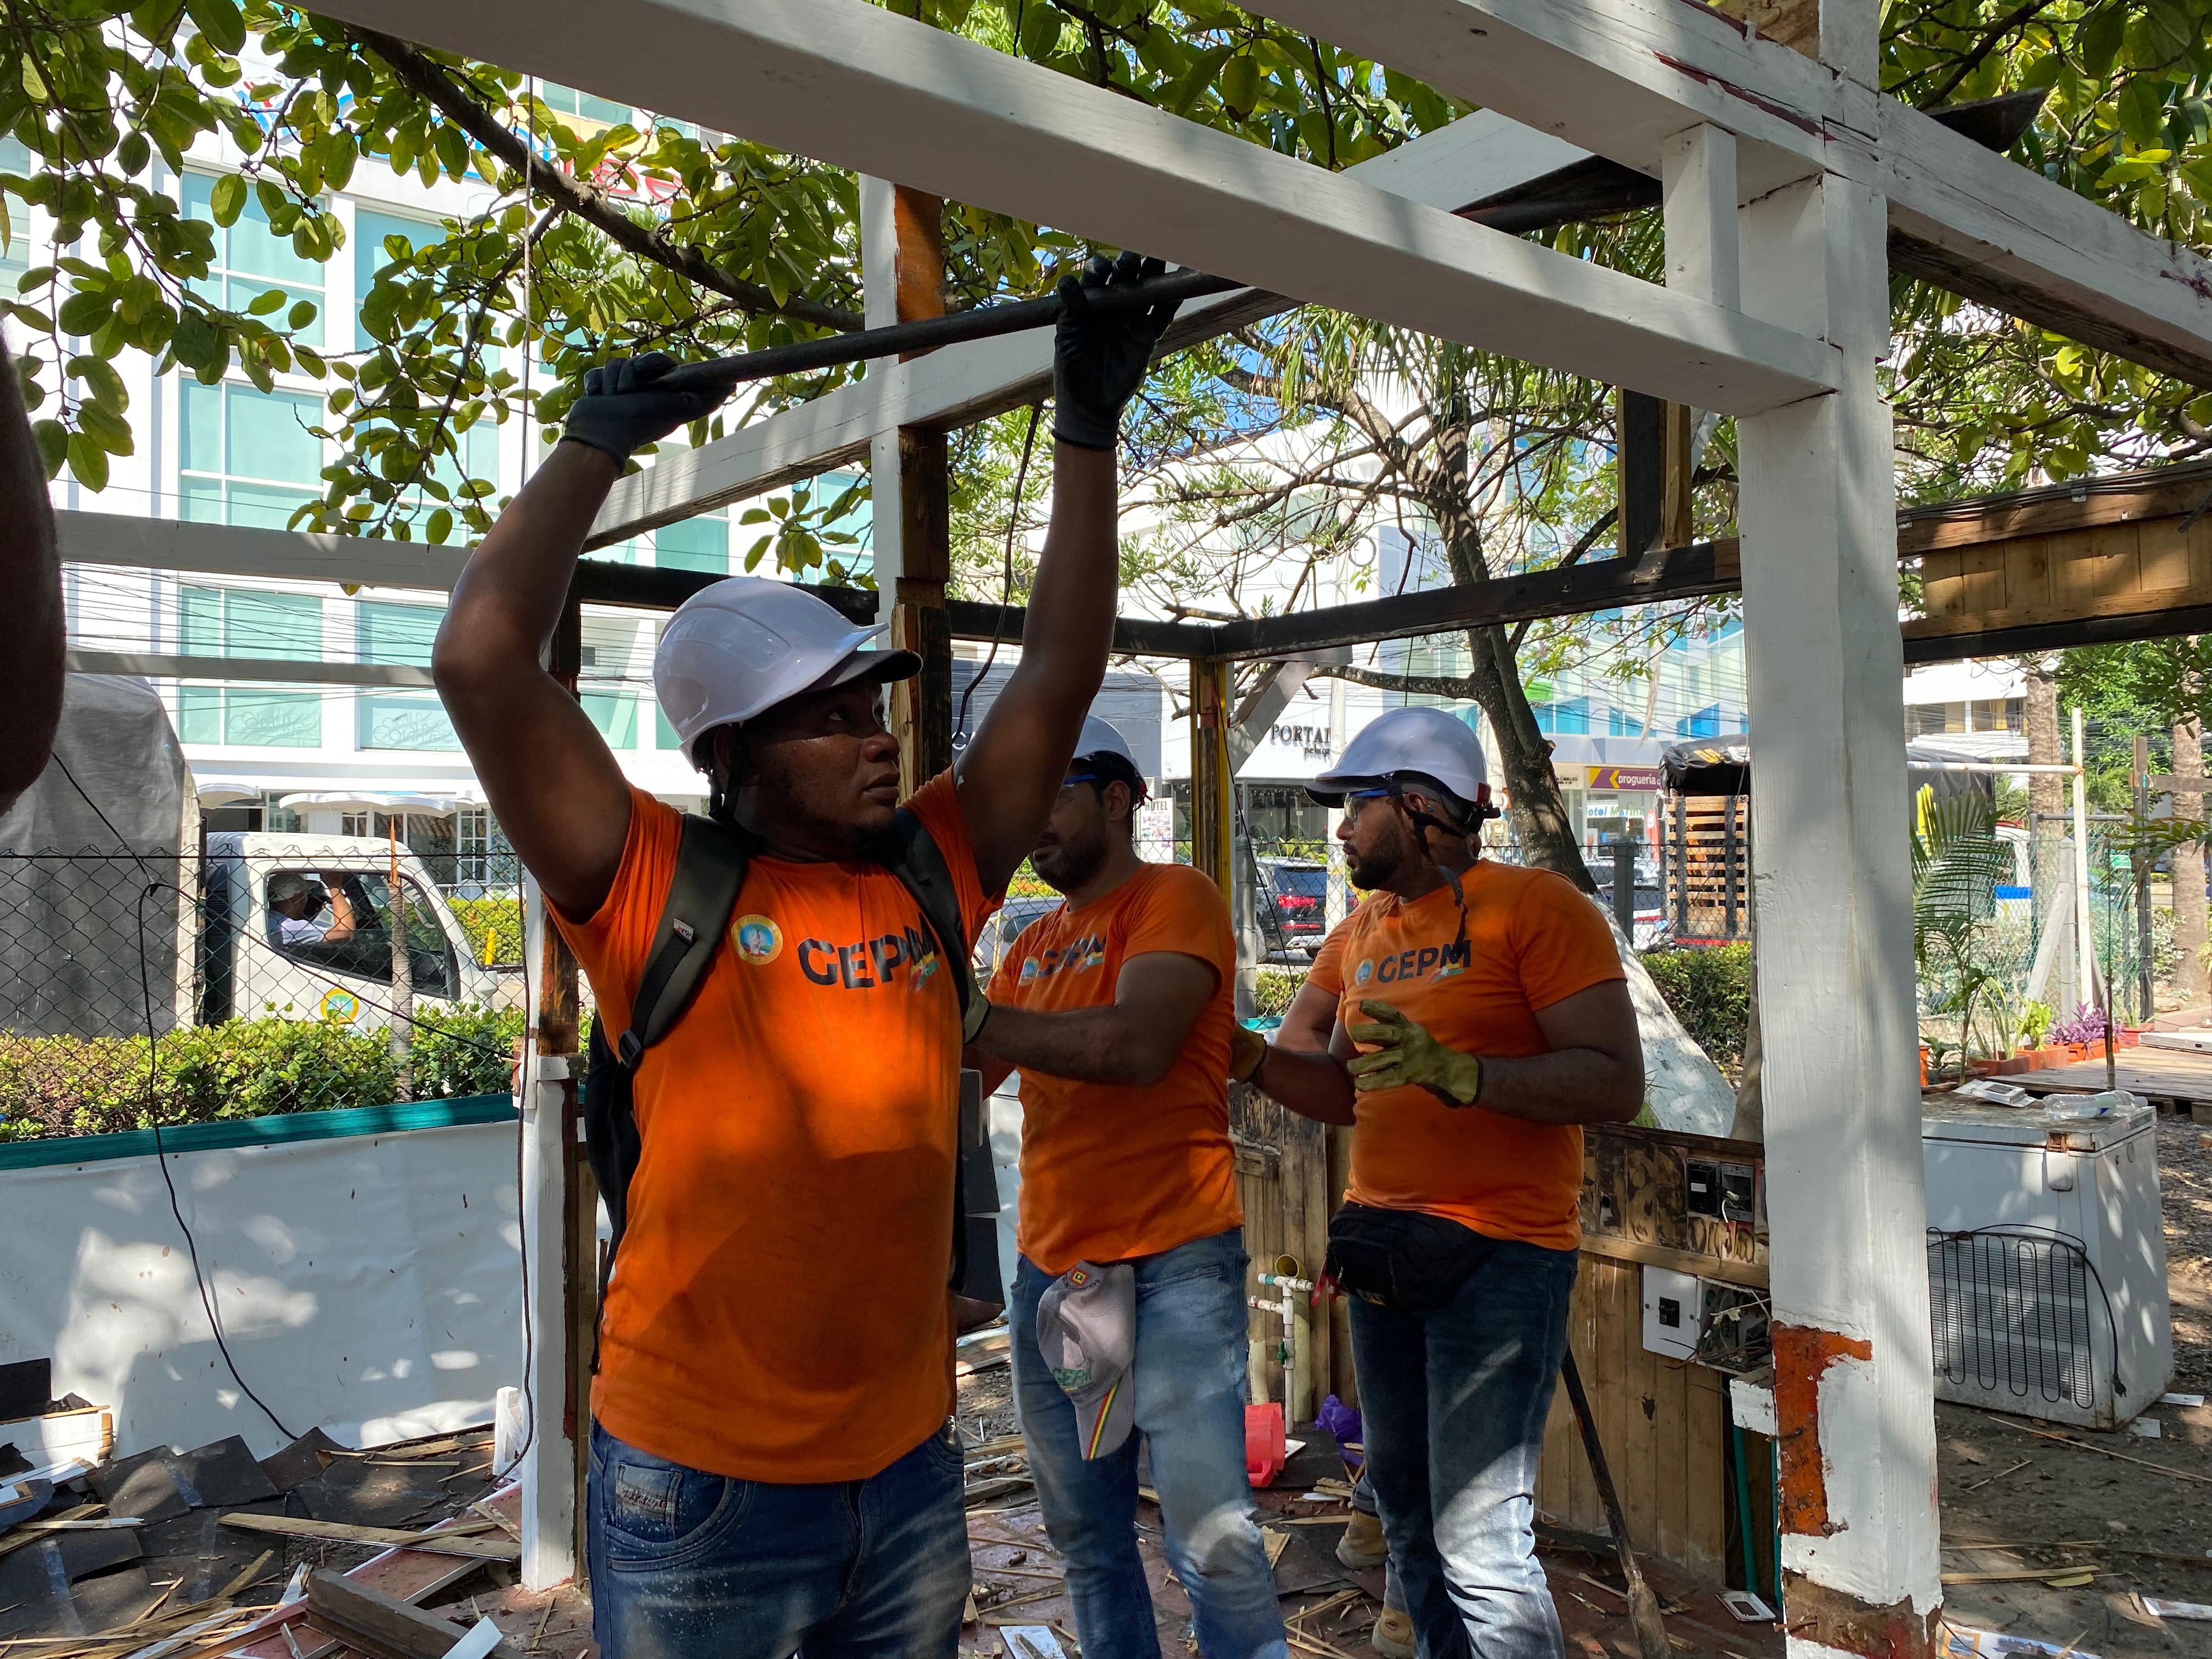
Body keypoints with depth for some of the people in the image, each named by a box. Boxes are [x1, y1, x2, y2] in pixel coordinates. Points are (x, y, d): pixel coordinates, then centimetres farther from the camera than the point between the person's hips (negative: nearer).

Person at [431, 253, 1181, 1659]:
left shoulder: (933, 873, 2)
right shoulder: (658, 891, -10)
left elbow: (1061, 676, 0)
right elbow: (481, 660, -19)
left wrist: (1089, 425, -2)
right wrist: (598, 442, -7)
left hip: (910, 1468, 4)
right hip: (699, 1486, -4)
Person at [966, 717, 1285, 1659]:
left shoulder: (1175, 899, -6)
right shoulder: (1033, 945, 15)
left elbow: (1135, 1046, -23)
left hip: (1172, 1262, -7)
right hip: (1051, 1267, 7)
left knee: (1211, 1538, -8)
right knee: (1085, 1536, 15)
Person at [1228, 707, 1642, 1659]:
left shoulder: (1534, 906, -10)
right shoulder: (1364, 932, 13)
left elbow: (1616, 1086, -17)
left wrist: (1454, 1071, -29)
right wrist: (1257, 1062, 2)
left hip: (1496, 1255, -7)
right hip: (1383, 1249, 7)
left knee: (1481, 1540, -8)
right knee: (1407, 1515, 15)